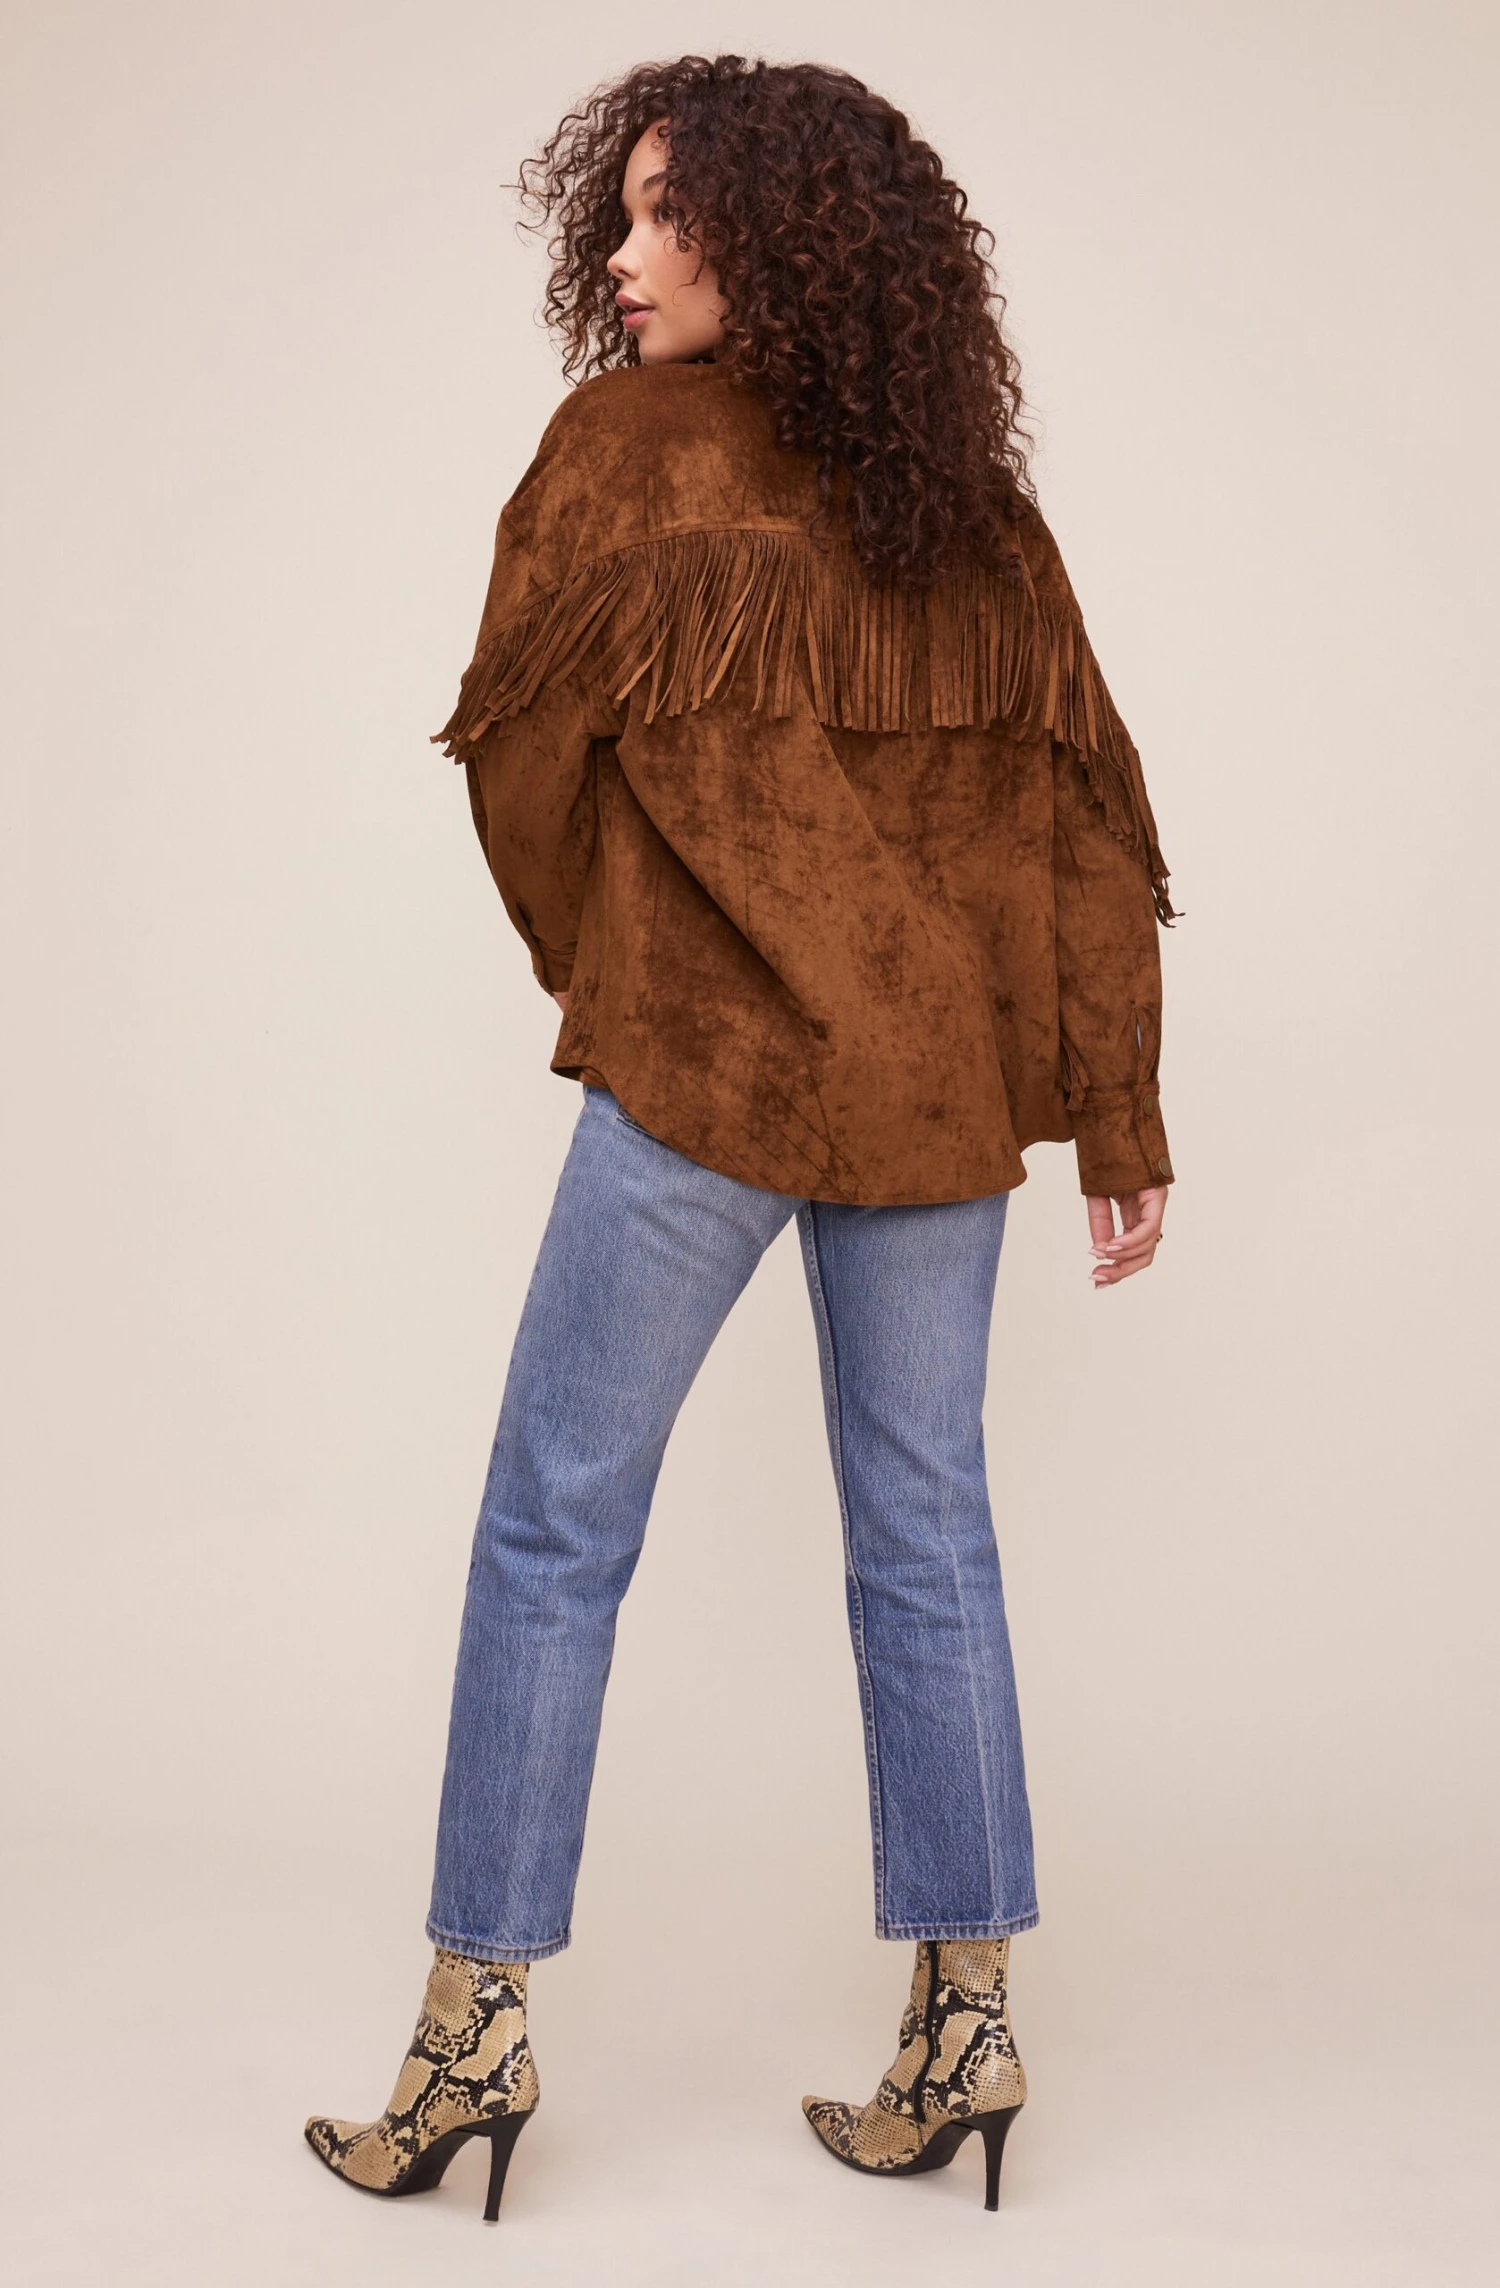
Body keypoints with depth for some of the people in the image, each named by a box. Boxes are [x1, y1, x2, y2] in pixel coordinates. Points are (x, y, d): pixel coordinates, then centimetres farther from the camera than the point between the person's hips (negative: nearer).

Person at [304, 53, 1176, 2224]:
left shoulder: (634, 448, -5)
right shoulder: (975, 507, 9)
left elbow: (516, 738, 0)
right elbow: (1090, 817, 6)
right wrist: (1122, 1121, 8)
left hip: (707, 1064, -5)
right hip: (945, 1071, 5)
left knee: (554, 1532, 7)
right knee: (925, 1533, 12)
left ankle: (479, 2025, 14)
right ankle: (967, 2025, 20)